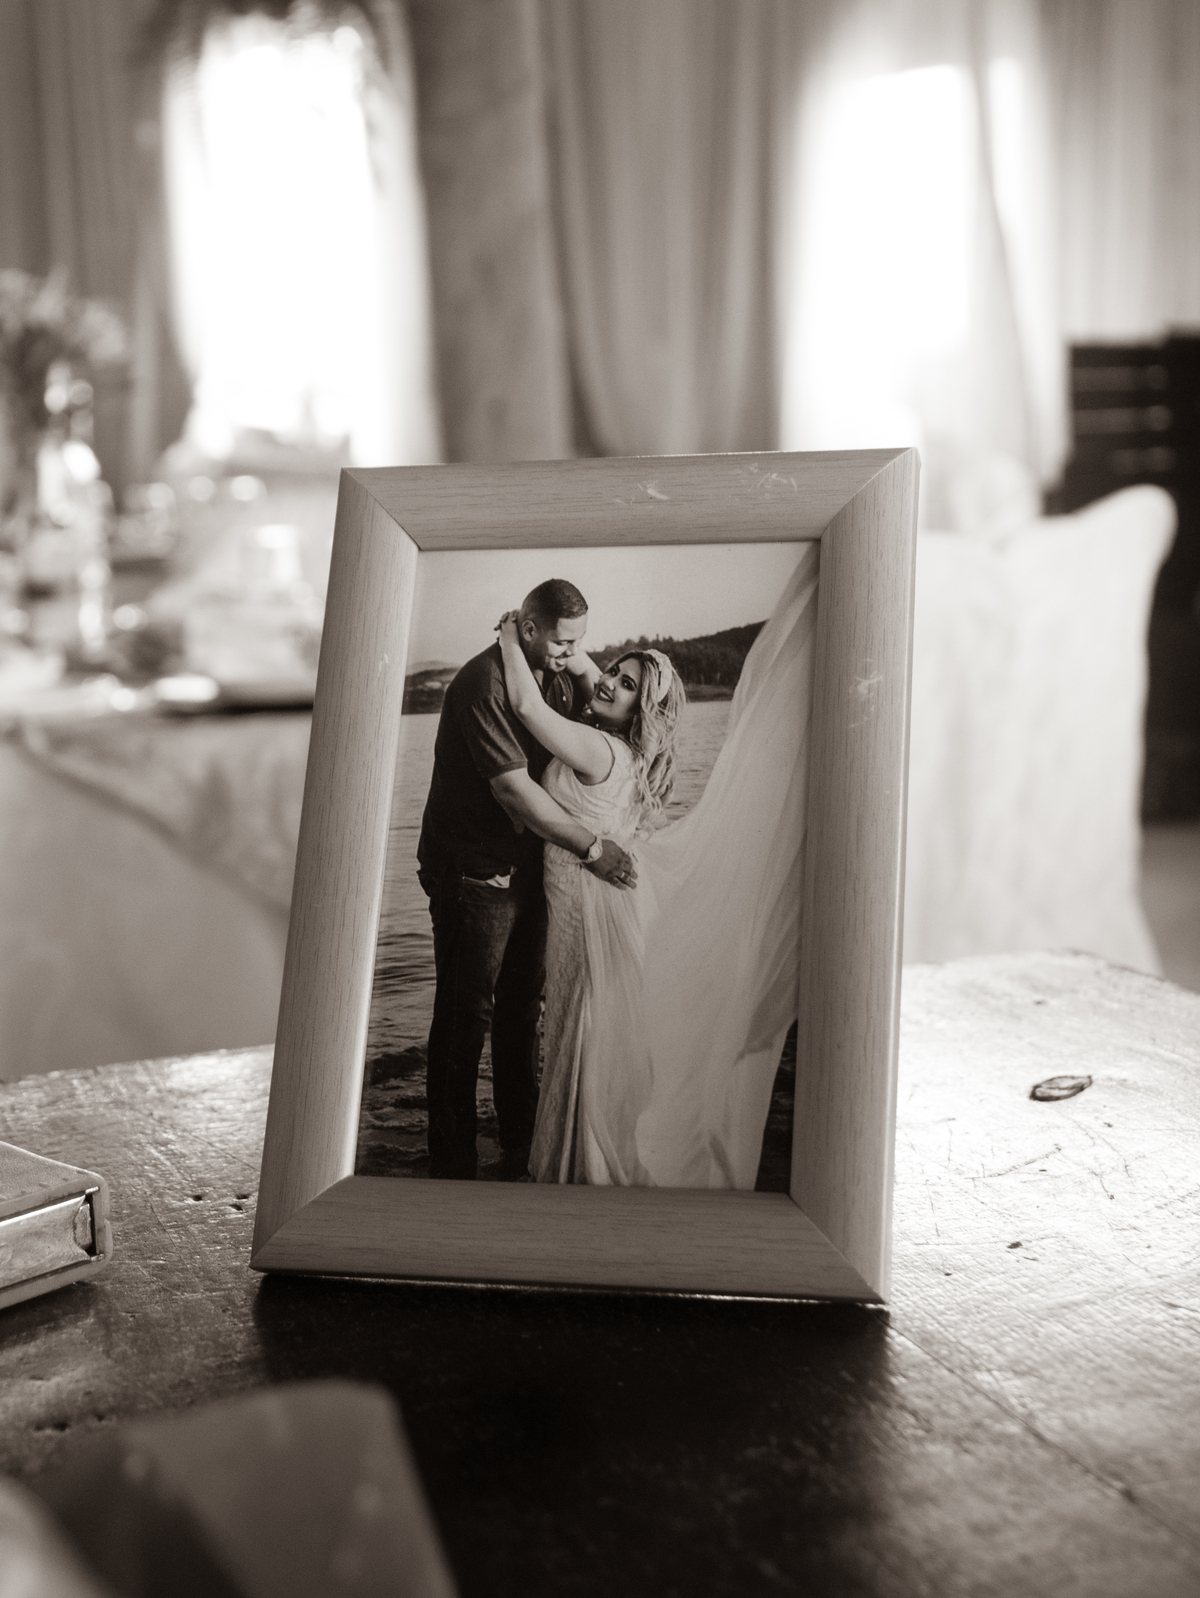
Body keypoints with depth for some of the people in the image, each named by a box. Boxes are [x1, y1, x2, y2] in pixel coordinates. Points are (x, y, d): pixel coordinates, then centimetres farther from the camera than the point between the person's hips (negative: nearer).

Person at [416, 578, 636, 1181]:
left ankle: (521, 1152, 26)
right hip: (473, 873, -8)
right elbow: (515, 790, -24)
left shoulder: (559, 680, 8)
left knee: (522, 1011, 14)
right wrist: (591, 847, -20)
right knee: (463, 1017, -1)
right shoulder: (482, 684, -19)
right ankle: (452, 1166, 8)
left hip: (527, 869, 8)